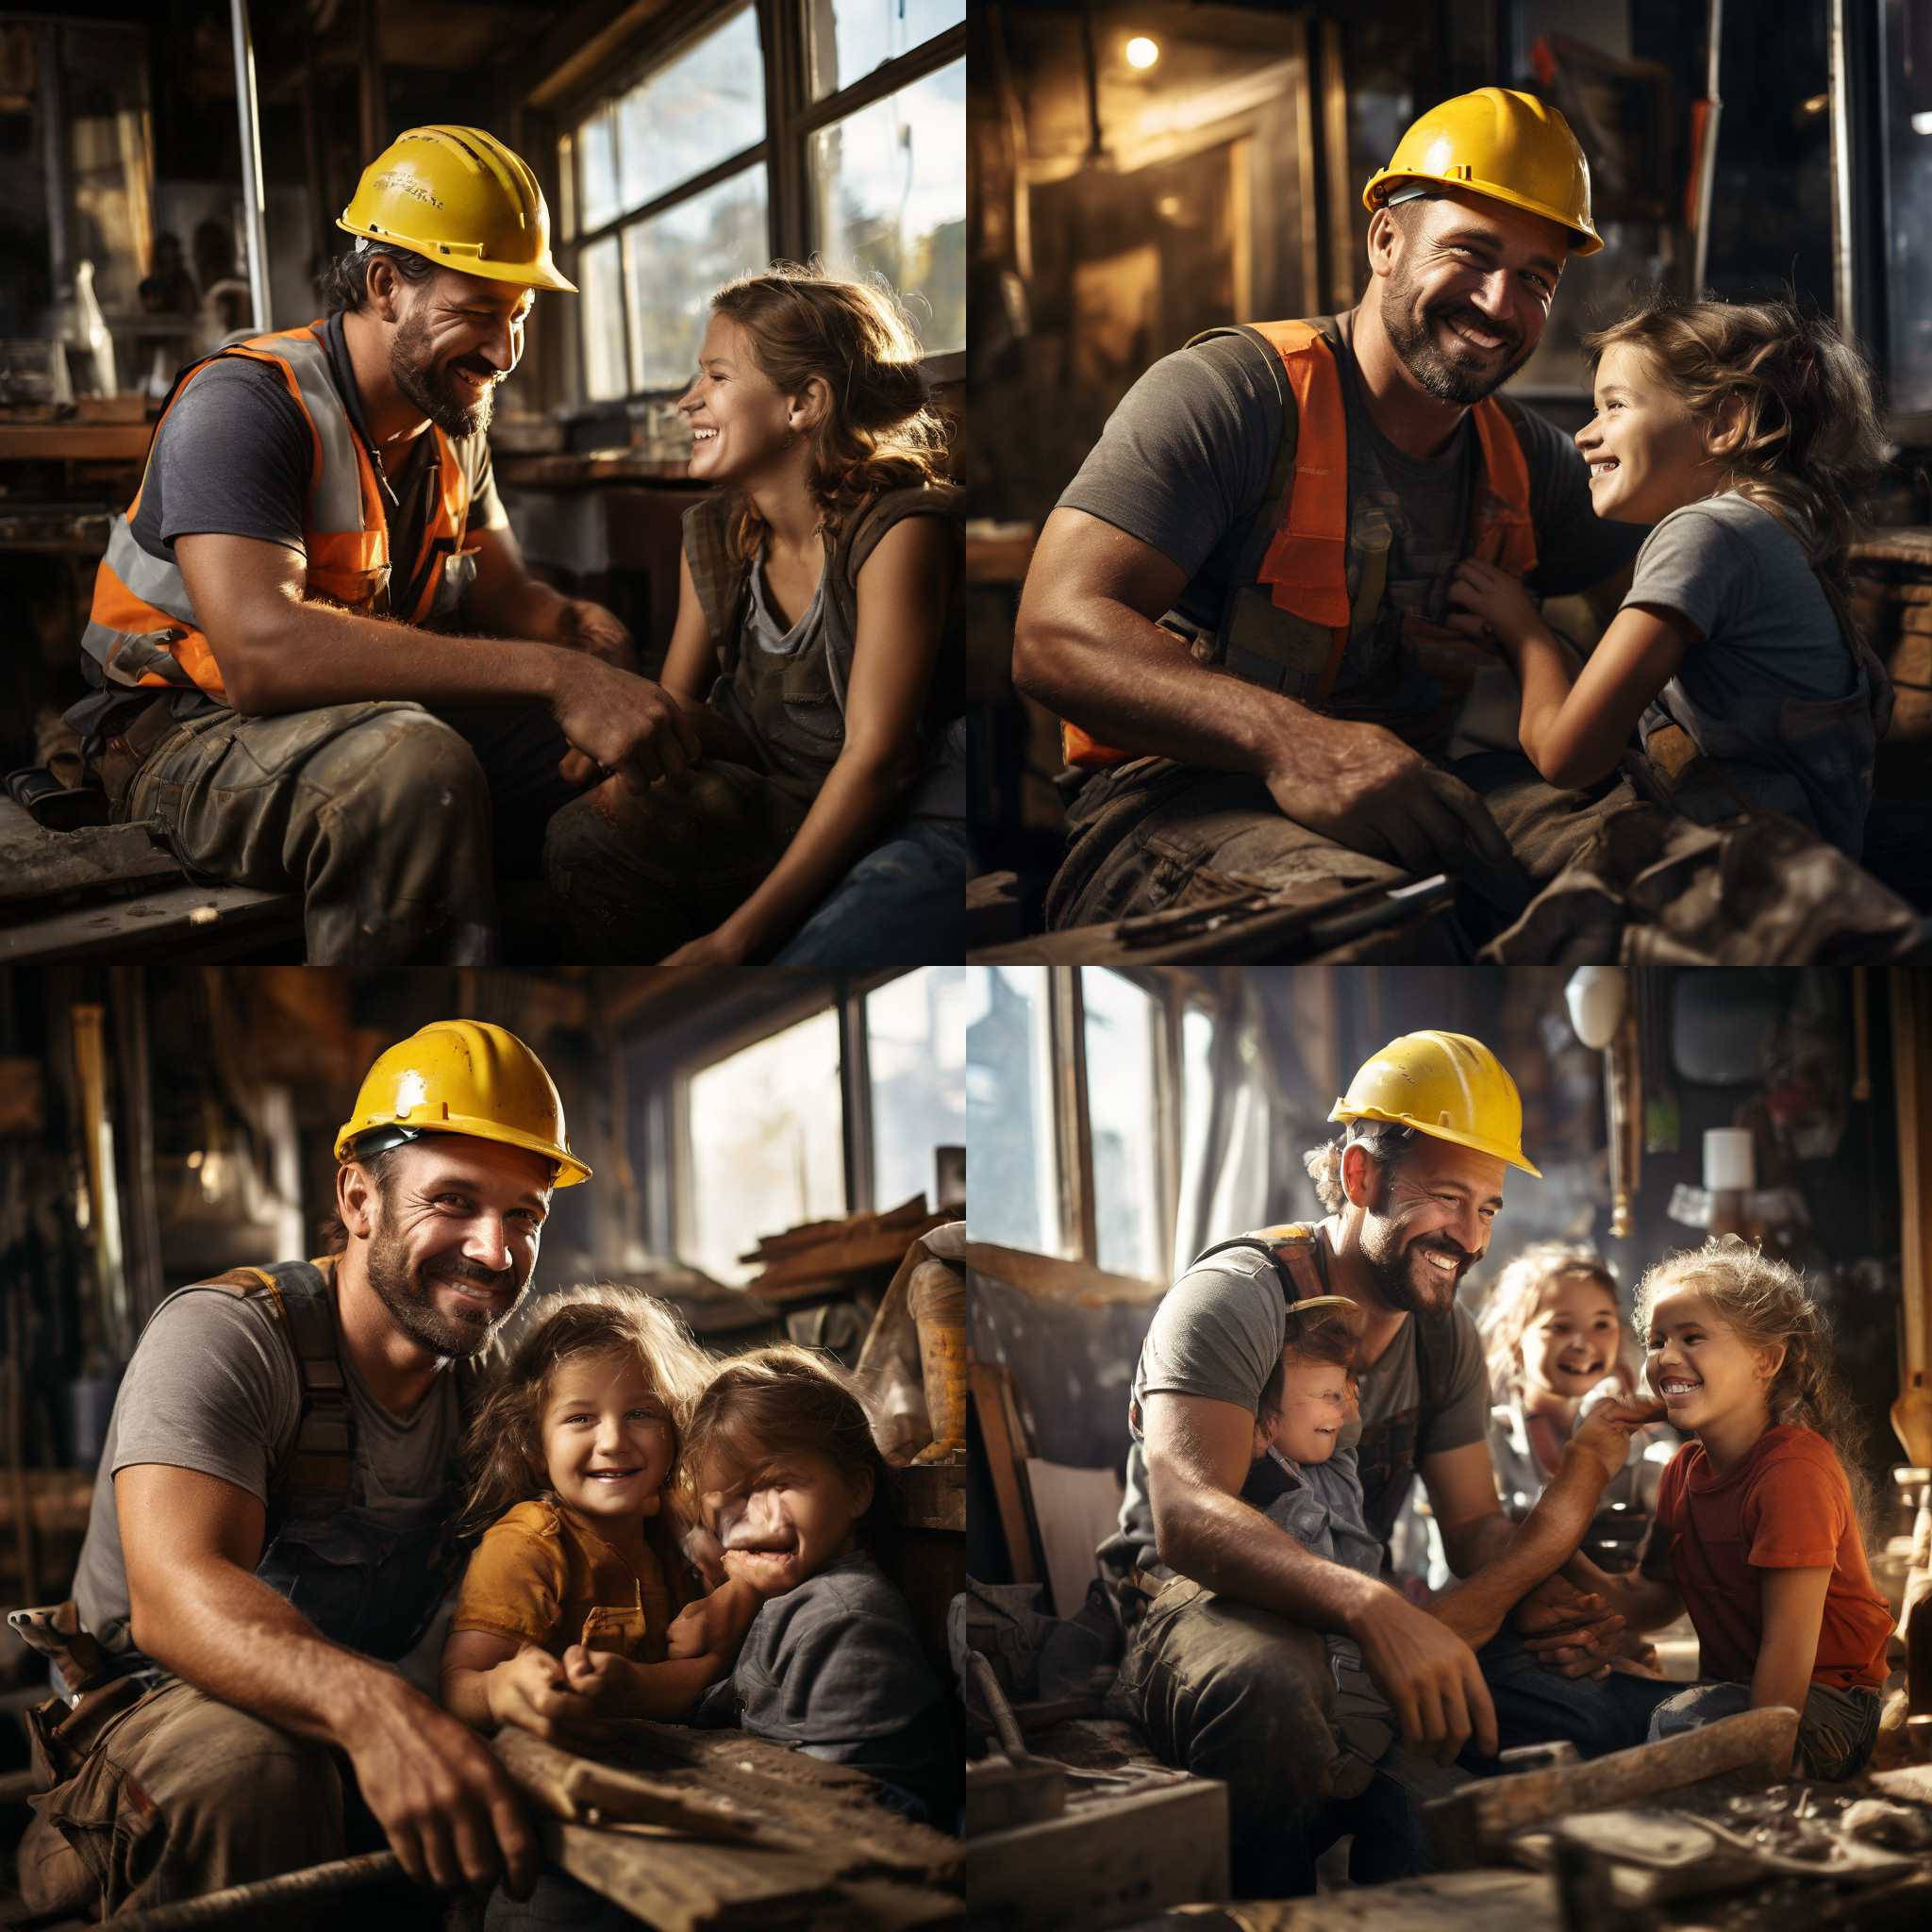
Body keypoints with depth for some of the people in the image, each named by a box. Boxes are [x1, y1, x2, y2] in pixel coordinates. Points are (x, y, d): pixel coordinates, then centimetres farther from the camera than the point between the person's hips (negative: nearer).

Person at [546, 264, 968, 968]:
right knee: (584, 836, -16)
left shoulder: (898, 529, -17)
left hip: (918, 820, -6)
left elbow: (875, 756, -21)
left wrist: (736, 937, -23)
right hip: (789, 813, 7)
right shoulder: (713, 535, 6)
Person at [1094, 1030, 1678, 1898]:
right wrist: (1373, 1607, -49)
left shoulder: (1446, 1337, 8)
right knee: (1272, 1687, -42)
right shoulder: (1237, 1296, -16)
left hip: (1367, 1622, 7)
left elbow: (1476, 1528, 9)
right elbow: (1187, 1516, -31)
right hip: (1200, 1601, -7)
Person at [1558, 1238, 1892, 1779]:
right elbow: (1650, 1602, 8)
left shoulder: (1793, 1470, -20)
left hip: (1821, 1704, -8)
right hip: (1732, 1687, 8)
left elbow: (1789, 1646, -23)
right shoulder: (1686, 1468, 7)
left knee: (1679, 1723, -32)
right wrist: (1571, 1563, -9)